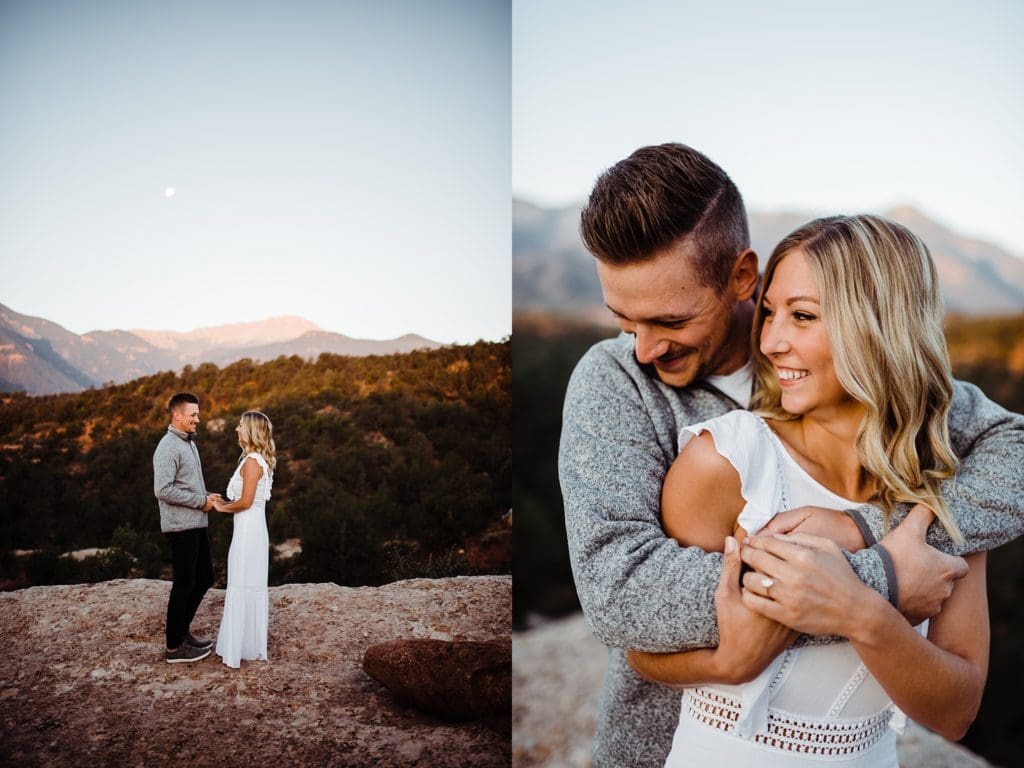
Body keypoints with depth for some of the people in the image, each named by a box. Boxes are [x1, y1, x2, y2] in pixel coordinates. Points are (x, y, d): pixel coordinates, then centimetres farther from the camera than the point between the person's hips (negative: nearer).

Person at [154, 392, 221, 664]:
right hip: (181, 527, -9)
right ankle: (174, 647, 12)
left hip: (197, 524, 9)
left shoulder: (189, 443, 14)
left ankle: (183, 630, 31)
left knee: (205, 577, 16)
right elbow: (163, 490, -25)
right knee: (183, 585, 0)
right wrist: (201, 501, -17)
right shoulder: (168, 447, -16)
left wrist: (207, 497, 5)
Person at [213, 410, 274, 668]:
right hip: (256, 528, 9)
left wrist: (222, 507, -3)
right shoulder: (260, 460, 12)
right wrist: (225, 504, 10)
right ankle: (252, 645, 22)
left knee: (241, 587, -2)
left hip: (247, 531, -9)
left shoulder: (252, 461, -16)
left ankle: (237, 649, 5)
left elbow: (245, 502, -19)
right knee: (253, 588, 14)